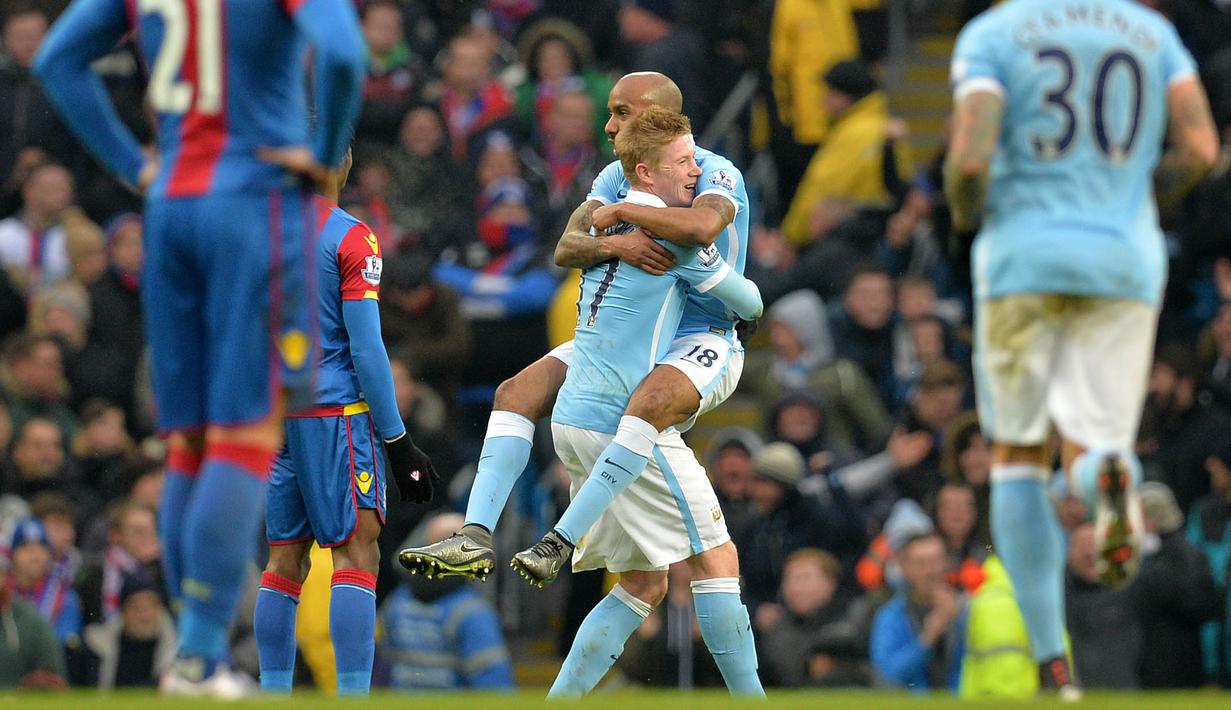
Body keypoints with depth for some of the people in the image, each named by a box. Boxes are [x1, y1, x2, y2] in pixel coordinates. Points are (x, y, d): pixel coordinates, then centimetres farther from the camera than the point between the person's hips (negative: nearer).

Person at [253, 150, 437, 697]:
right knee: (357, 552, -7)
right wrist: (397, 441, -9)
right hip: (335, 412, -6)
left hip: (272, 416, 6)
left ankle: (272, 696, 7)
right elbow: (366, 349, -12)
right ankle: (352, 697, -16)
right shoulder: (351, 239, -8)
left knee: (285, 558, 10)